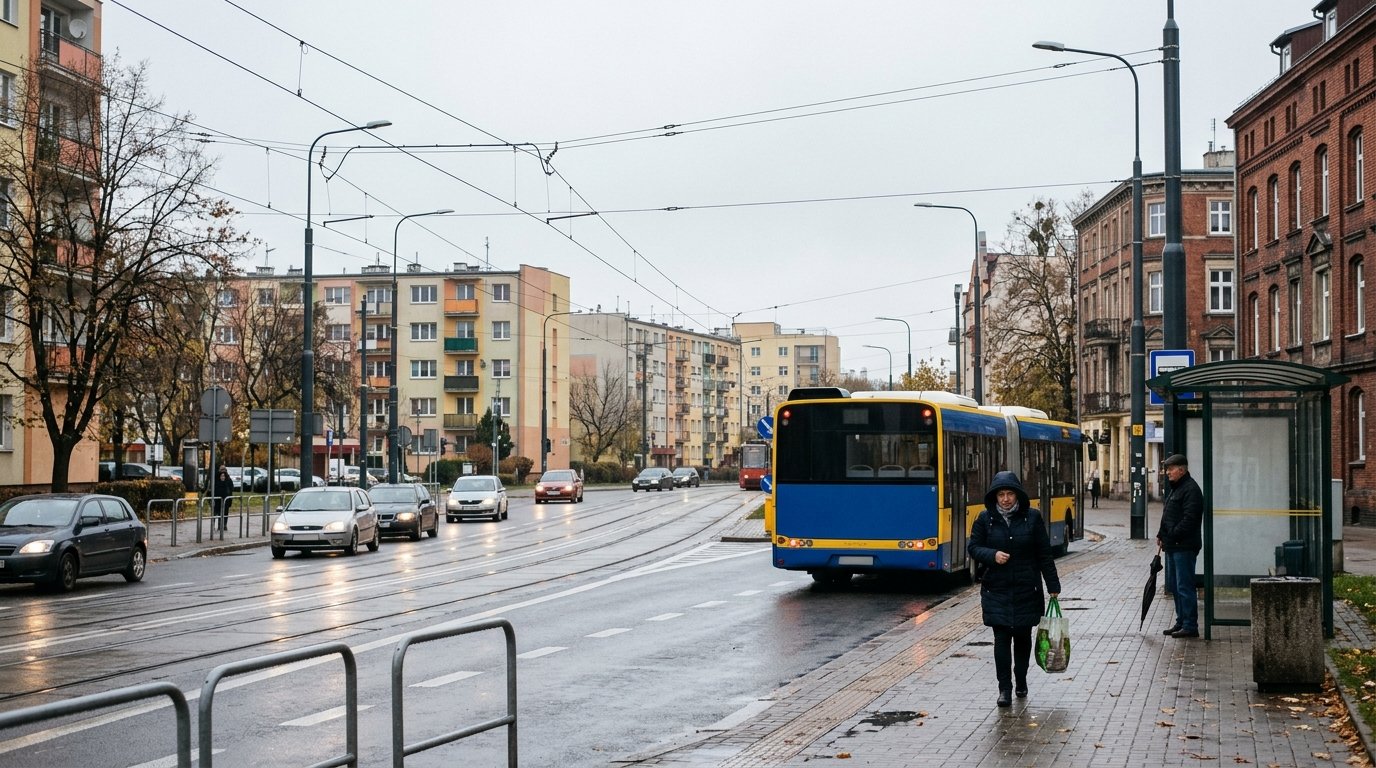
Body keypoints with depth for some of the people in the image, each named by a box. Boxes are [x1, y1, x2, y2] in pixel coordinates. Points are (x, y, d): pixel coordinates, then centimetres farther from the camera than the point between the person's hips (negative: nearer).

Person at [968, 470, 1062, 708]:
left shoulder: (1032, 517, -1)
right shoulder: (985, 519, 0)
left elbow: (1044, 554, 2)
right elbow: (974, 547, 4)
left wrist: (1053, 586, 4)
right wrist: (992, 555, -16)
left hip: (1026, 590, 1)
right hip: (996, 590, 0)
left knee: (1023, 636, 11)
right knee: (1001, 638, -6)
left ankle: (1021, 680, 30)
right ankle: (1004, 688, -2)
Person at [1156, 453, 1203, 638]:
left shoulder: (1191, 489, -14)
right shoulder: (1174, 488, 19)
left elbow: (1189, 519, -21)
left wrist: (1171, 536, -19)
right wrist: (1161, 535, 11)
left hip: (1184, 547, -10)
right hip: (1173, 546, 10)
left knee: (1184, 587, -8)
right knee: (1174, 586, 15)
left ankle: (1190, 626, -4)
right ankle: (1181, 622, 23)